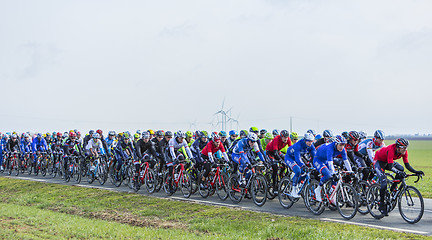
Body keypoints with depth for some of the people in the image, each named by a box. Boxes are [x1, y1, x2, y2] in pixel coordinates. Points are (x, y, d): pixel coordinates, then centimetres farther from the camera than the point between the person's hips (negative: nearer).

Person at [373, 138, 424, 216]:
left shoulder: (404, 152, -17)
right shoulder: (391, 150, -37)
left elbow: (407, 165, -14)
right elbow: (390, 167, -43)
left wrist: (416, 172, -28)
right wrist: (399, 172, -58)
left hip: (387, 161, 7)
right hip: (378, 161, -7)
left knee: (401, 169, -20)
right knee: (383, 181, -21)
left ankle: (392, 191, -5)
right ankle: (381, 205, -11)